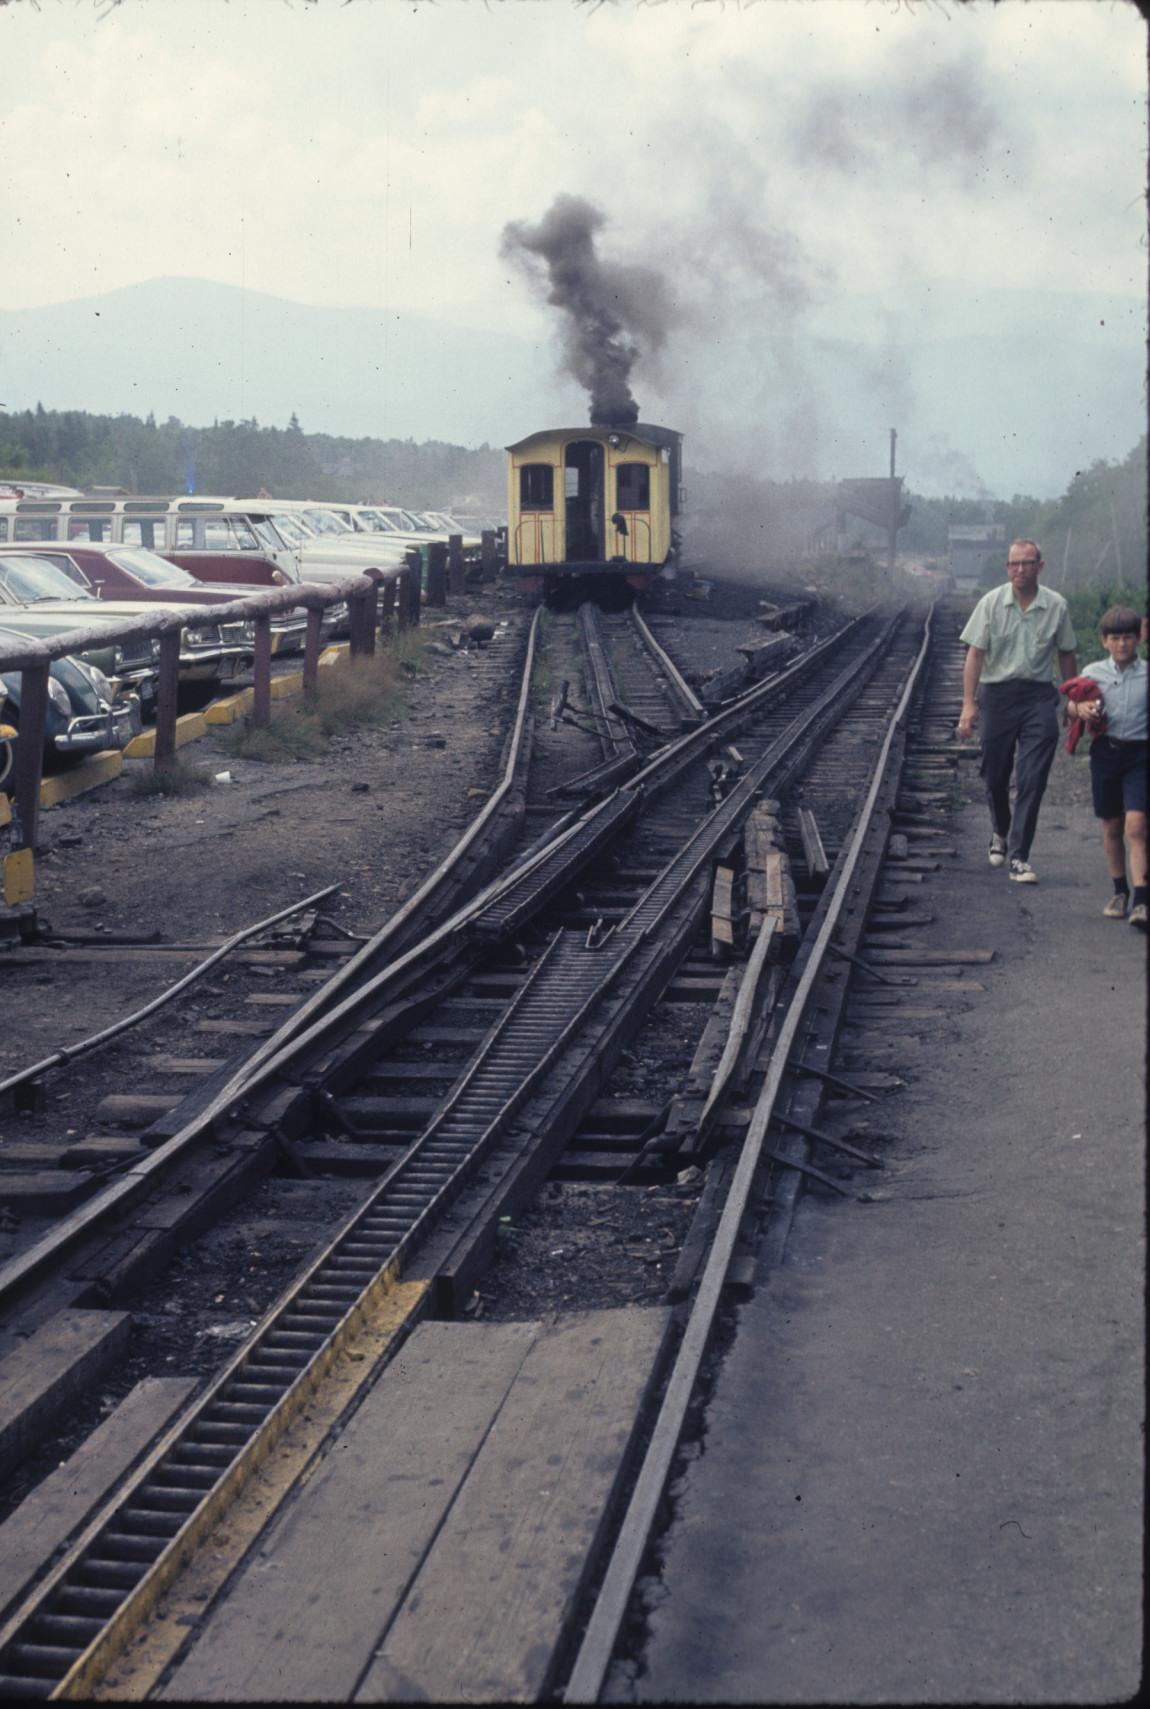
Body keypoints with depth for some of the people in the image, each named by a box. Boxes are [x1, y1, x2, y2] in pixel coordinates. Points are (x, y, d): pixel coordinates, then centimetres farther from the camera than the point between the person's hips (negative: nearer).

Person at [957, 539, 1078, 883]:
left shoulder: (1056, 606, 2)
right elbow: (975, 654, -4)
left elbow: (1067, 655, 12)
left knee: (1032, 780, -9)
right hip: (997, 693, 0)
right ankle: (1000, 833, 40)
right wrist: (969, 704, -12)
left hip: (1039, 696, 0)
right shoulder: (991, 603, -1)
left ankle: (1018, 857, -6)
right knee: (995, 776, 11)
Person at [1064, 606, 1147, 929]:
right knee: (1112, 827, 12)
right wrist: (1080, 708, -10)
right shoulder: (1093, 672, 4)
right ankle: (1120, 892, 29)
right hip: (1104, 753, 3)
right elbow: (1071, 704, 11)